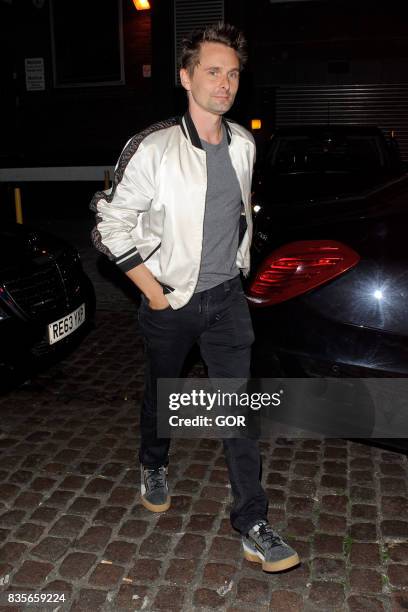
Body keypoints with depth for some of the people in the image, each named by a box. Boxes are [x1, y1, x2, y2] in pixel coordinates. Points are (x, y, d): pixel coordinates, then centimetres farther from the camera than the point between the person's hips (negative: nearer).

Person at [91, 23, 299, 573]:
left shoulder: (244, 145, 0)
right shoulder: (154, 148, -17)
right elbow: (112, 222, -12)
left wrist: (237, 264, 14)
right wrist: (153, 292, -12)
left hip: (227, 297, 4)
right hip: (171, 301, -3)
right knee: (162, 393, 18)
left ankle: (252, 523, 14)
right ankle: (154, 466, 47)